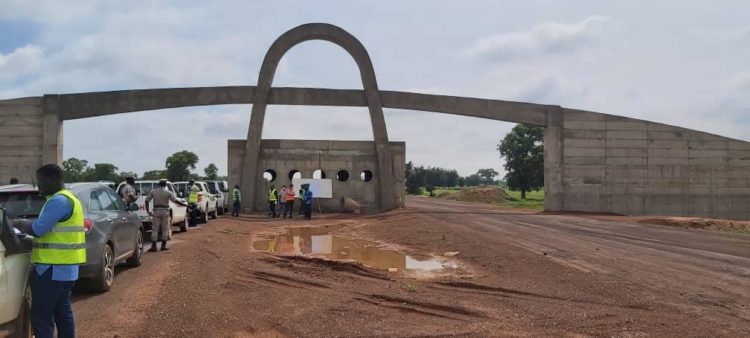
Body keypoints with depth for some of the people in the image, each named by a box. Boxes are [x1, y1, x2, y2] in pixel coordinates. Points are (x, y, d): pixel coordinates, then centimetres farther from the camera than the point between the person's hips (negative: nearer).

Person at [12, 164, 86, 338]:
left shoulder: (59, 201, -16)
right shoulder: (68, 198, 17)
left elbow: (38, 230, -20)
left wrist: (18, 224, -3)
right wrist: (26, 224, 10)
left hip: (53, 268, -10)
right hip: (64, 267, 10)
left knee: (41, 317, -6)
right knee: (62, 312, 15)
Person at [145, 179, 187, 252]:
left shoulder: (153, 192, 5)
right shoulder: (168, 192, -2)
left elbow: (147, 200, 3)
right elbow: (176, 200, -6)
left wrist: (148, 210, 9)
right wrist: (185, 204, 1)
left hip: (156, 211, 1)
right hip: (165, 211, -1)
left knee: (155, 229, 4)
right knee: (165, 229, 8)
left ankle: (153, 246, -2)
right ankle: (163, 246, 8)